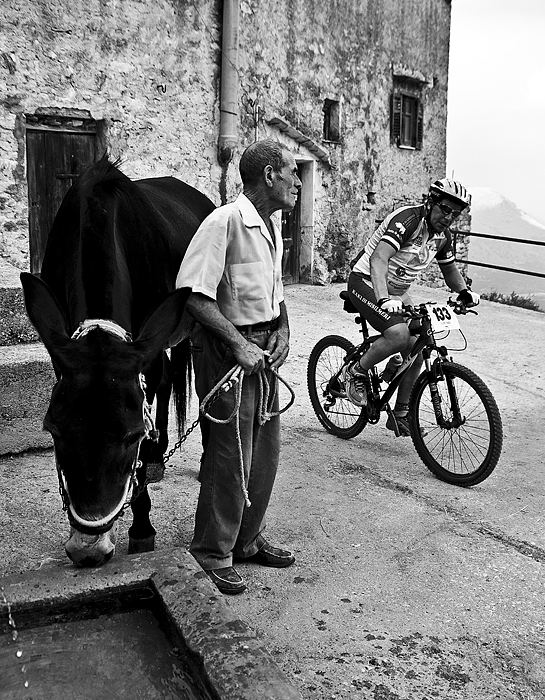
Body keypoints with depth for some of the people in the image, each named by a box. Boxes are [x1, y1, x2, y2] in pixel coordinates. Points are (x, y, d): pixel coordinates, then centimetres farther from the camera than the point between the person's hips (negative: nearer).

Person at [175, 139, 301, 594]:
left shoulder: (272, 227, 12)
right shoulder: (225, 222, -17)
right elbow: (197, 296, -21)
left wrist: (282, 330, 5)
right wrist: (239, 343, -21)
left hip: (263, 349, 9)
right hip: (227, 348, -9)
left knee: (265, 450, 14)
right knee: (230, 453, -3)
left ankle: (248, 540, 31)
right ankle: (213, 554, 15)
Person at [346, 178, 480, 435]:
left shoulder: (442, 236, 3)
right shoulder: (407, 220, -23)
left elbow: (449, 269, 21)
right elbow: (378, 258, -36)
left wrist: (464, 291, 4)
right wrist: (383, 299, -49)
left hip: (397, 293, 8)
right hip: (366, 282, -8)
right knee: (399, 334, -31)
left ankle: (400, 415, 11)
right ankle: (357, 373, -6)